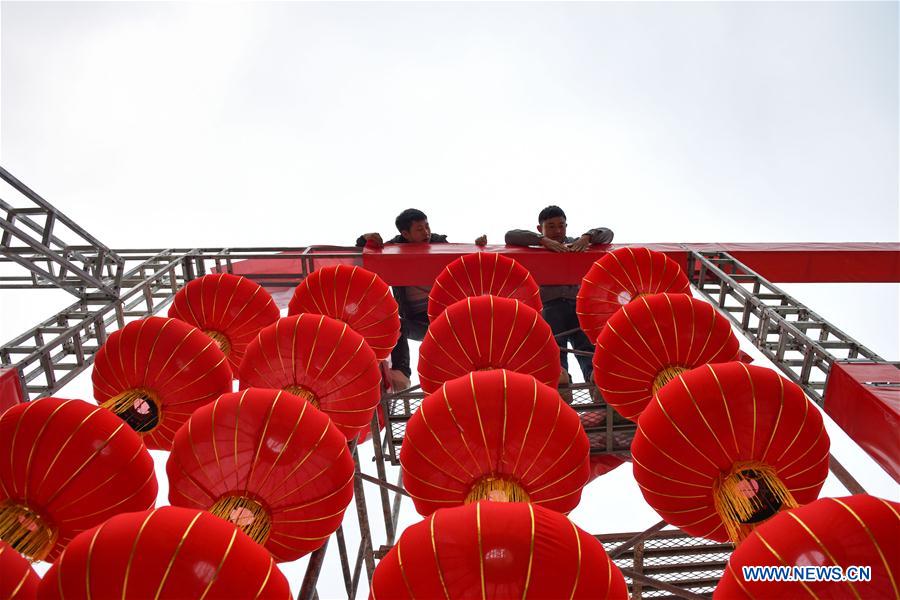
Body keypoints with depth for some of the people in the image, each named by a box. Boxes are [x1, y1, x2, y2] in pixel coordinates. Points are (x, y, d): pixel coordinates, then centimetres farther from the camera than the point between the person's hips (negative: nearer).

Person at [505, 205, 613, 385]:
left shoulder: (575, 245, 30)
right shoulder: (535, 249, 23)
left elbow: (607, 233, 21)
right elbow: (510, 236, 5)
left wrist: (586, 237, -1)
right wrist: (544, 241, -8)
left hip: (578, 301, 2)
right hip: (549, 304, -2)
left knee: (586, 341, -28)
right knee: (553, 340, -32)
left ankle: (594, 373, -52)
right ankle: (559, 372, -56)